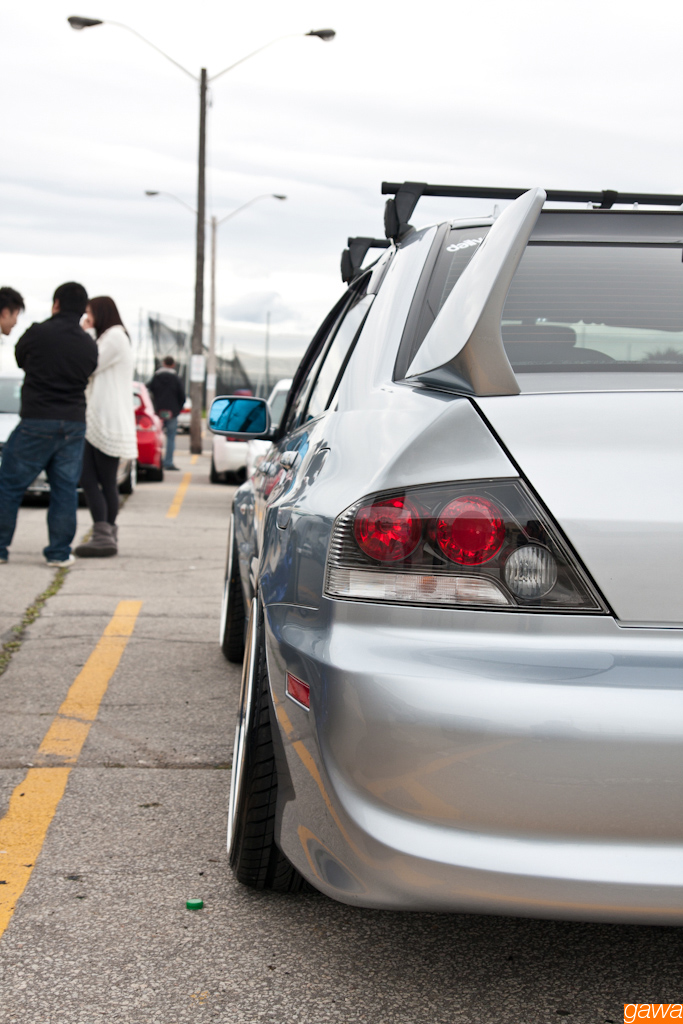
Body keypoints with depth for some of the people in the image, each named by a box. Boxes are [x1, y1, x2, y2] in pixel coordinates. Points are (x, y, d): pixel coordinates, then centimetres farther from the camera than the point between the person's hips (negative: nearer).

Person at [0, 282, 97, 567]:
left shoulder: (38, 333, -8)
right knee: (65, 489, 8)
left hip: (36, 422, -4)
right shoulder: (89, 346, 4)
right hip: (74, 424, 4)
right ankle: (59, 551, 8)